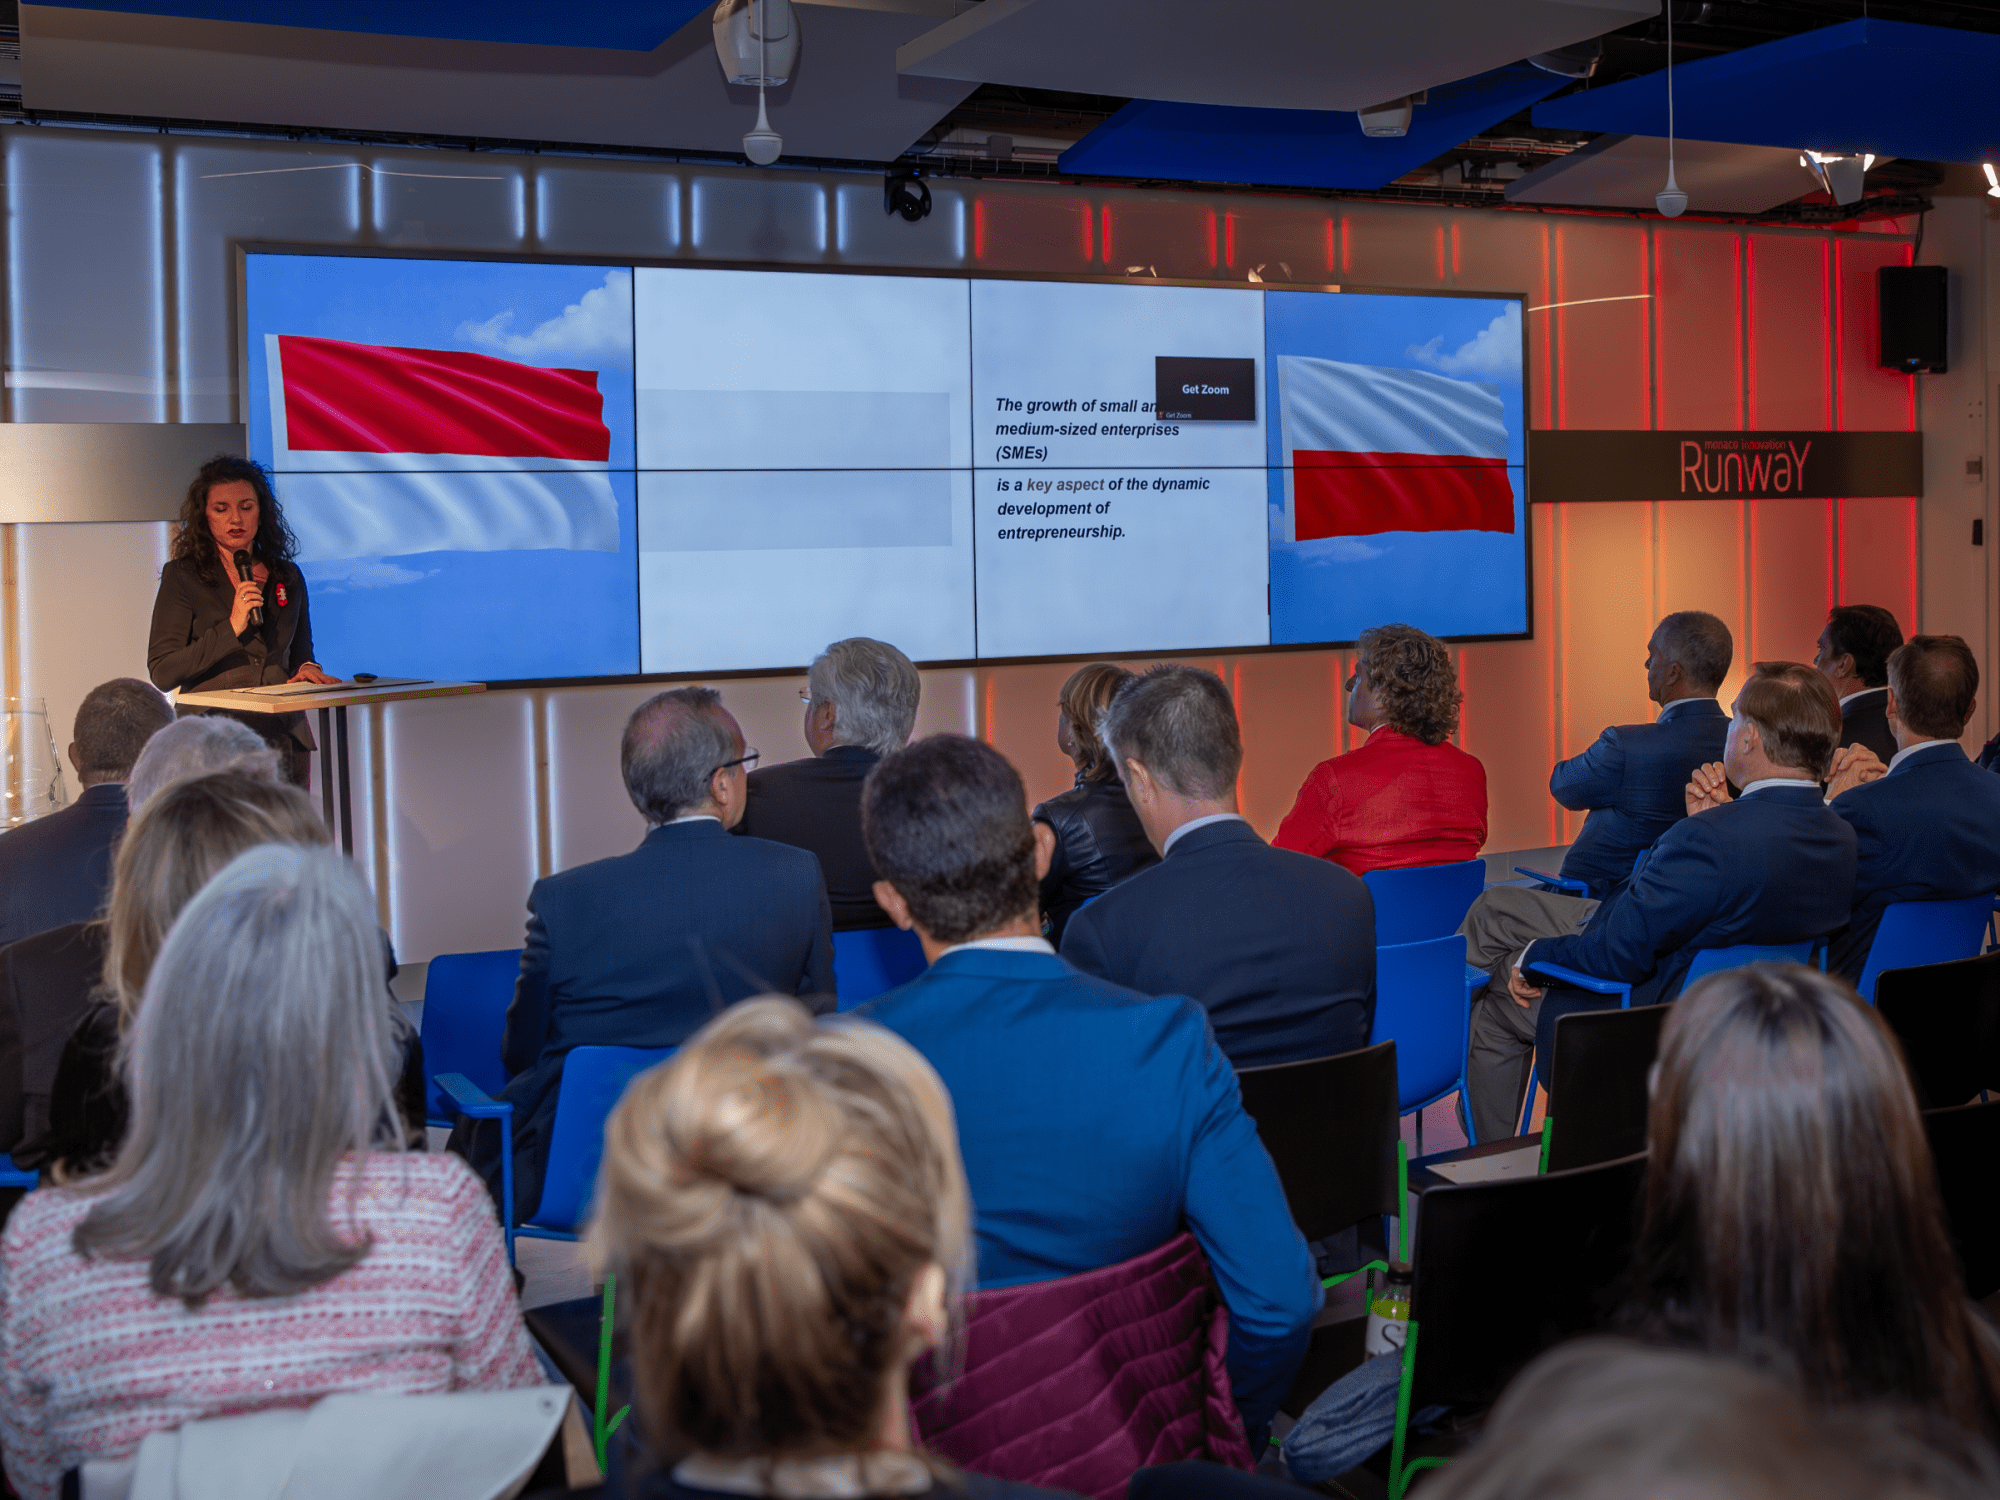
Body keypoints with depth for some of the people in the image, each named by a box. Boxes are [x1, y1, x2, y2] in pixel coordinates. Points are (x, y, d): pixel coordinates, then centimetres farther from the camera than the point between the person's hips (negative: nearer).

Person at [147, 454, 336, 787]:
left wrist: (308, 670, 3)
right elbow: (162, 674, -4)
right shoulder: (181, 576, 4)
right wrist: (231, 628, -12)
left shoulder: (288, 576, 15)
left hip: (284, 741, 3)